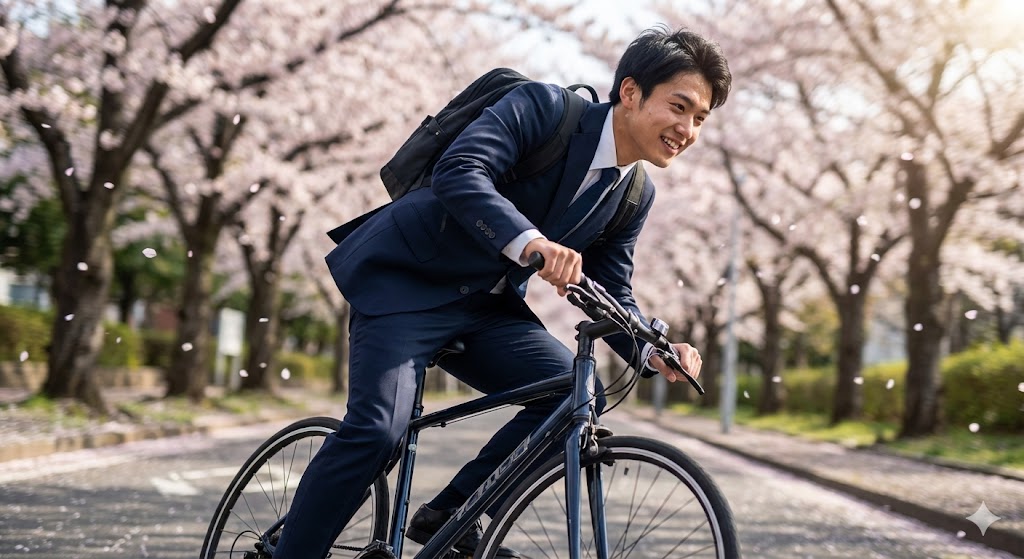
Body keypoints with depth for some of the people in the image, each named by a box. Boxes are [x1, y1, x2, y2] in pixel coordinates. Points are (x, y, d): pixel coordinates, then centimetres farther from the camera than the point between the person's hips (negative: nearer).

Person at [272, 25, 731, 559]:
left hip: (484, 307, 7)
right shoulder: (544, 107, -16)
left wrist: (653, 351, -13)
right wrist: (529, 241, -45)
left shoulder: (633, 198, 4)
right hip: (404, 281, -7)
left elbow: (611, 296, 7)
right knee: (377, 429, -22)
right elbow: (459, 171, -29)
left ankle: (448, 515, 3)